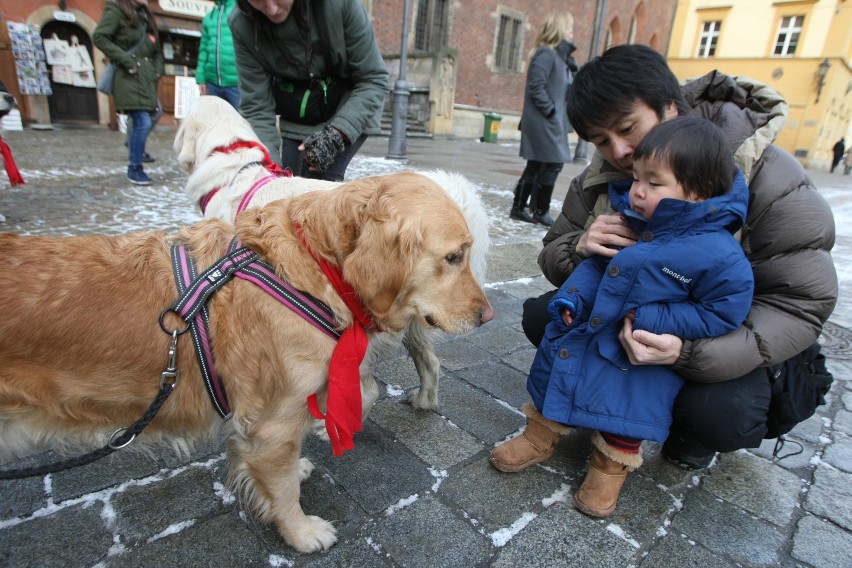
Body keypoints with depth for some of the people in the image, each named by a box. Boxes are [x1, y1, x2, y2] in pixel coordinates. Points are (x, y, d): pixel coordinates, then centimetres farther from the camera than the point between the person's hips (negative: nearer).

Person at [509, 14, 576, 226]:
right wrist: (550, 110, -18)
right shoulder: (546, 54, -12)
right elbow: (536, 87, -20)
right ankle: (540, 211, 5)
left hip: (553, 121, 9)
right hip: (543, 121, -9)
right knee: (553, 164, -6)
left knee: (536, 165, 10)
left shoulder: (560, 56, 16)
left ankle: (518, 207, 17)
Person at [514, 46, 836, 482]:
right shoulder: (600, 181, -10)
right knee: (540, 317, -15)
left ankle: (692, 433, 6)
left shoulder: (769, 179, -23)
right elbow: (552, 257, -6)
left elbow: (800, 303, -25)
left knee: (721, 414, -34)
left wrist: (690, 351, -43)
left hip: (729, 338, -3)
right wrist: (579, 249, -33)